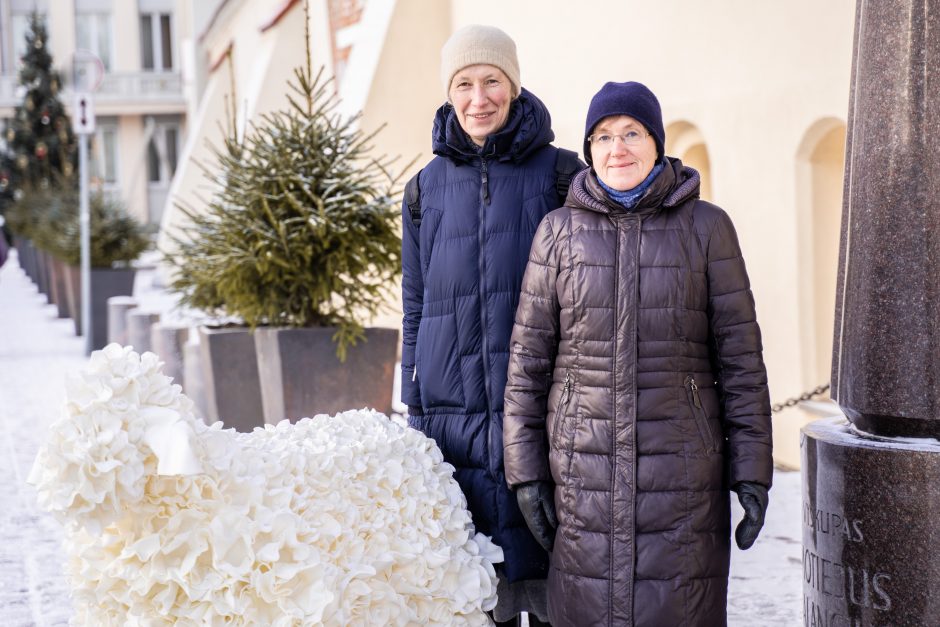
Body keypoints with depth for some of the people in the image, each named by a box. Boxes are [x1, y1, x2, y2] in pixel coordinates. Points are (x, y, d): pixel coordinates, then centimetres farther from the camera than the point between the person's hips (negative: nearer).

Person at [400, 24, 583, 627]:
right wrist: (416, 414, 11)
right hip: (454, 411, 2)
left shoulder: (559, 174, 2)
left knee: (544, 564, -1)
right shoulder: (427, 188, 10)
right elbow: (416, 306, 14)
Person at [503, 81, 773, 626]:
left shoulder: (706, 226, 1)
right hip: (584, 467, 1)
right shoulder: (559, 231, 4)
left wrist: (752, 471, -2)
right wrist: (527, 470, 1)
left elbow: (739, 354, 2)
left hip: (681, 468, -1)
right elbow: (529, 357, 5)